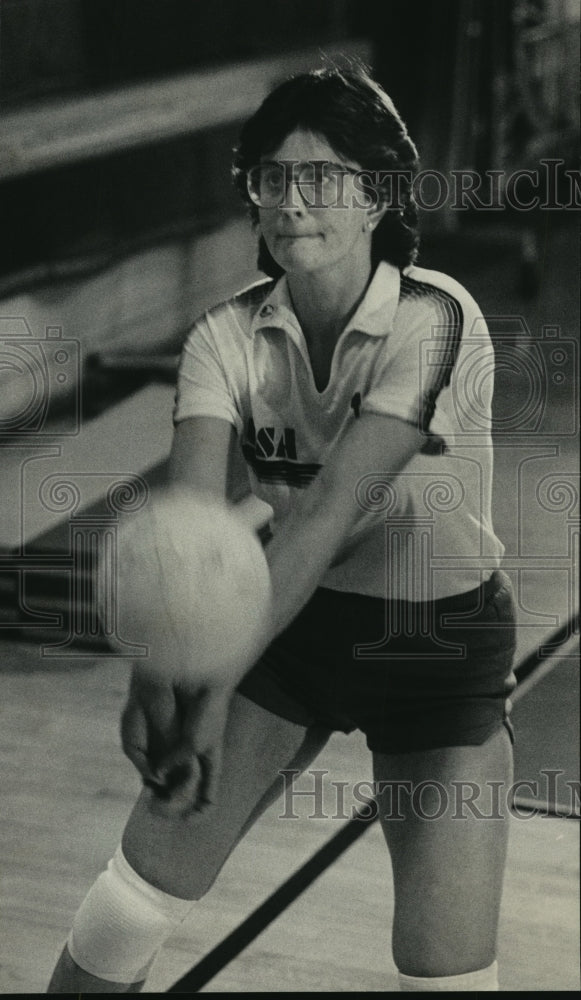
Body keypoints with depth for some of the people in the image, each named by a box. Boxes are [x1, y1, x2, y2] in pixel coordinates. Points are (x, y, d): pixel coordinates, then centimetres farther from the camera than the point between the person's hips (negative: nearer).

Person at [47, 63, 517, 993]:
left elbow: (329, 513, -33)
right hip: (290, 618, 3)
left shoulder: (435, 320, -23)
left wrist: (219, 684, -40)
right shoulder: (227, 335, -11)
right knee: (145, 882, -1)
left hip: (440, 646, -3)